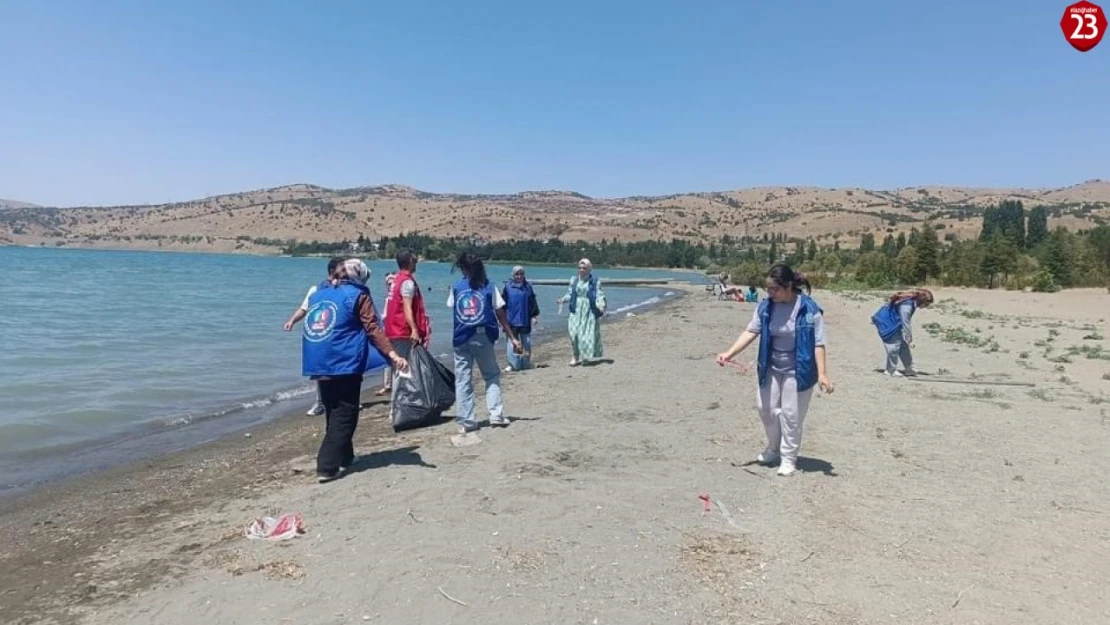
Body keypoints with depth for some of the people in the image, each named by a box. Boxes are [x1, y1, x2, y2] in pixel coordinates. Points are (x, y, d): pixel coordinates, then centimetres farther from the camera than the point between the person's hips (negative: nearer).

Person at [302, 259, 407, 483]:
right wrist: (392, 354, -19)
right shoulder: (358, 295, 0)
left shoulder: (318, 293, 18)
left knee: (334, 413, 19)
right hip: (344, 364, -7)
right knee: (343, 415, -2)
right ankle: (328, 467, -8)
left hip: (318, 364, 7)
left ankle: (343, 457, 31)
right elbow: (372, 329, -12)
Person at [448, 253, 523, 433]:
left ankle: (466, 421, 5)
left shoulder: (456, 288, 1)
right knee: (492, 376, 14)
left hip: (461, 339, 1)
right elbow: (501, 316, 0)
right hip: (483, 338, 0)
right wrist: (513, 338, 3)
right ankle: (496, 414, 5)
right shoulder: (489, 288, 0)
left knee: (463, 380, 5)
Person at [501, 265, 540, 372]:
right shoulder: (508, 287, -1)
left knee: (526, 343, 9)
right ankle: (513, 364, 7)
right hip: (512, 320, -2)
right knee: (512, 343, 0)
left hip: (525, 321, 2)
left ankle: (526, 363, 21)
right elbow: (503, 303, 2)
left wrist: (534, 316, 2)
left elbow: (533, 302, 7)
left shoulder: (528, 287, 4)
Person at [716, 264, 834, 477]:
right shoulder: (765, 306, -6)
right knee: (766, 408, 13)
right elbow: (751, 332, -6)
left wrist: (822, 373, -22)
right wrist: (729, 353, -16)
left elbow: (818, 343, -17)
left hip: (797, 370, -5)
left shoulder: (809, 309, -19)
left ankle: (788, 458, 19)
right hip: (771, 368, 5)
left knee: (790, 415, 2)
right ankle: (774, 448, 36)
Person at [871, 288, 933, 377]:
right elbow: (905, 324, -26)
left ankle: (909, 369, 17)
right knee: (894, 344, -10)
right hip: (886, 323, -10)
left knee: (903, 345, 10)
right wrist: (909, 340, -21)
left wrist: (909, 339, 13)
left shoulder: (912, 302, 0)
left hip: (894, 323, 10)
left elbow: (907, 323, 9)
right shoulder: (907, 305, -29)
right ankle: (891, 370, 2)